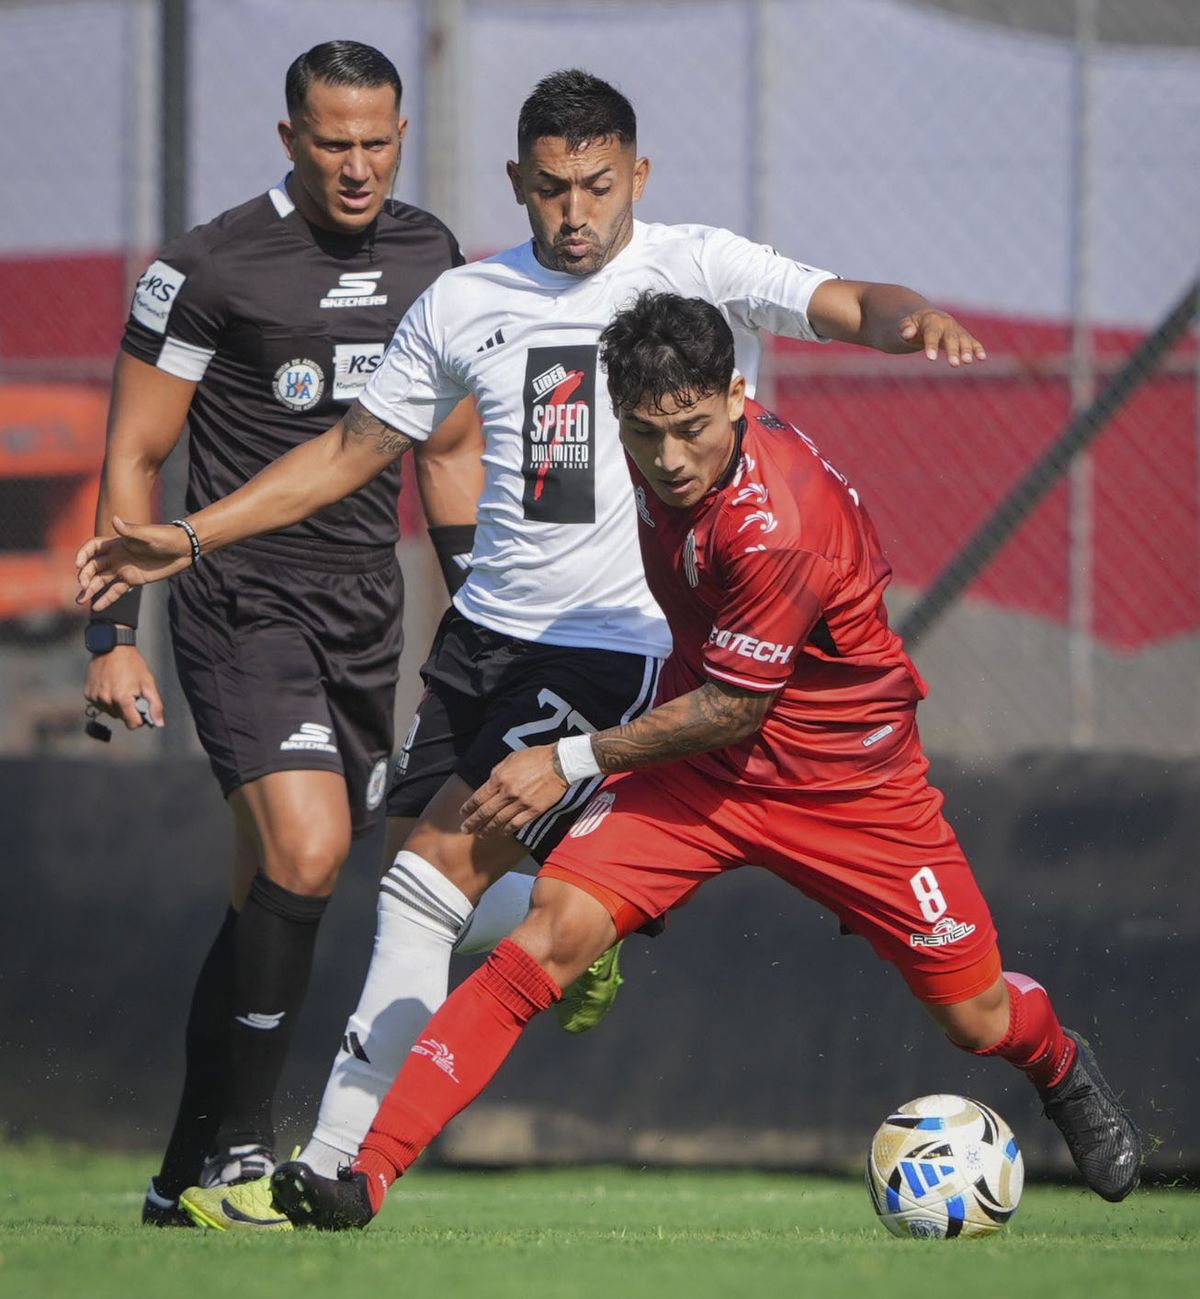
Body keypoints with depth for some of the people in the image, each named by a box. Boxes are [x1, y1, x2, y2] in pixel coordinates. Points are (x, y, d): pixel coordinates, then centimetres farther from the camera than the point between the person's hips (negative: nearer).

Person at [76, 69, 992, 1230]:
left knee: (437, 872, -11)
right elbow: (353, 450, 14)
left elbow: (846, 305, -14)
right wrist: (191, 537, 8)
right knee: (429, 885, -2)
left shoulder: (697, 271, -4)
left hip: (616, 643, -6)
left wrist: (910, 319, -38)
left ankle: (337, 1159, -7)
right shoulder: (466, 305, 7)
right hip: (484, 626, 6)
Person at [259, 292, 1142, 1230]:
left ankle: (1064, 1072, 45)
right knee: (555, 931, -18)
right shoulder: (660, 448, -11)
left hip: (846, 782, -5)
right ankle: (368, 1176, -25)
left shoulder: (776, 525, -33)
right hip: (700, 751, 5)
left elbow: (732, 709, -23)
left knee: (977, 1018, 5)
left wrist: (573, 761, -17)